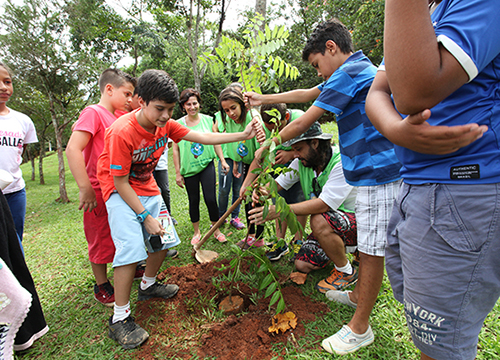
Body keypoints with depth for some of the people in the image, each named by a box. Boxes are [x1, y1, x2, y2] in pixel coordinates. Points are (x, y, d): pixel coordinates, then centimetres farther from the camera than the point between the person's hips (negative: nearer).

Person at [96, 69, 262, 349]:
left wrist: (243, 135, -14)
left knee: (164, 239, 7)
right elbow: (120, 182, -22)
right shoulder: (122, 132, -27)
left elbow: (203, 137, -8)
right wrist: (145, 216, -20)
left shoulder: (166, 124, -8)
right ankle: (120, 318, 0)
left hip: (148, 188, 7)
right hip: (119, 192, -7)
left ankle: (148, 285, 35)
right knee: (131, 247, -18)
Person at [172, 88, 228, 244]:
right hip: (189, 169, 0)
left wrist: (223, 160, 3)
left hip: (207, 165, 0)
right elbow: (176, 149, -2)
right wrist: (178, 173, -2)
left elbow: (215, 142, 7)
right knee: (194, 201, 11)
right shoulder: (178, 124, -5)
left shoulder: (208, 120, 0)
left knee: (210, 199, -1)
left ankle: (216, 230, 20)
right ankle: (196, 232, 30)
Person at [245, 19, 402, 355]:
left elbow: (303, 123, -14)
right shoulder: (360, 69, 20)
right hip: (374, 172, 11)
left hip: (379, 173, -11)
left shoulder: (348, 73, -13)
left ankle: (360, 328, 15)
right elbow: (304, 94, 25)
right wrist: (264, 99, 27)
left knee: (372, 251, 0)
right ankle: (358, 294, 41)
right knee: (367, 245, 21)